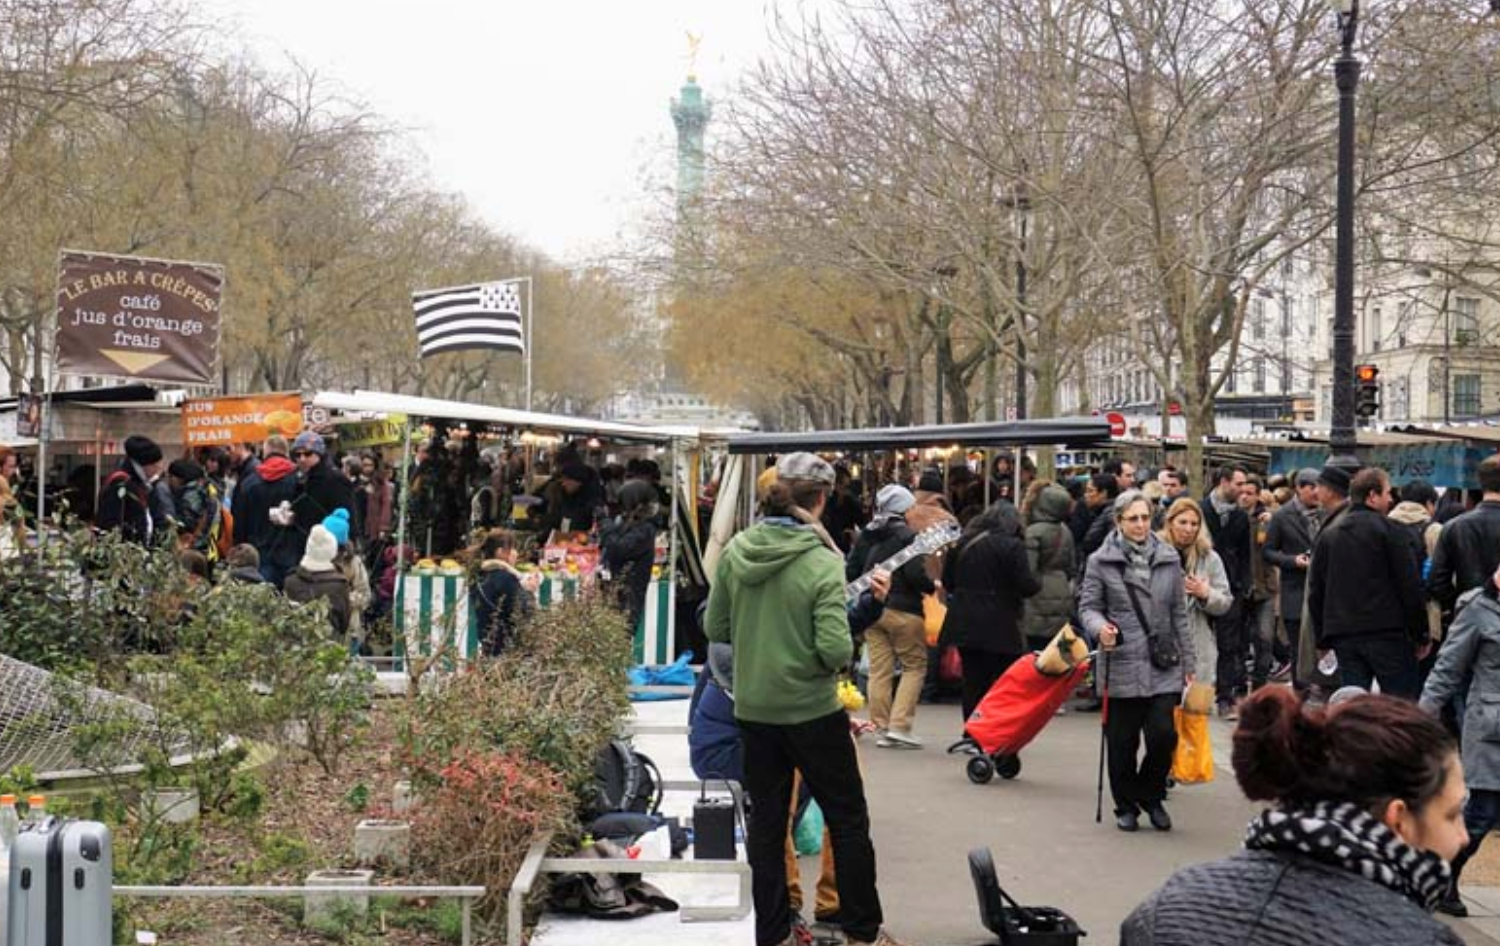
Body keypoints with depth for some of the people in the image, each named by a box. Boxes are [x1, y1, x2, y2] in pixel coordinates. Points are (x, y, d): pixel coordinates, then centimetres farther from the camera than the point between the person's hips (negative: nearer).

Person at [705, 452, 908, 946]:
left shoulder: (735, 551, -5)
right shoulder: (822, 563, -18)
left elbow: (715, 629, 3)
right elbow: (835, 649, -22)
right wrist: (843, 657, 0)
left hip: (753, 708, 4)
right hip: (811, 709, -4)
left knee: (766, 821, 14)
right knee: (848, 820, 12)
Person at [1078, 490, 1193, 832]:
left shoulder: (1168, 559, 8)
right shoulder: (1101, 561, -1)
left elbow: (1179, 614, 11)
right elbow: (1088, 606, 0)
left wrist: (1187, 662, 11)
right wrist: (1099, 627, -22)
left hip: (1163, 666, 2)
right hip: (1121, 666, -2)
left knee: (1163, 734, -7)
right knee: (1122, 742, 5)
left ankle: (1151, 796, 18)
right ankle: (1126, 806, 23)